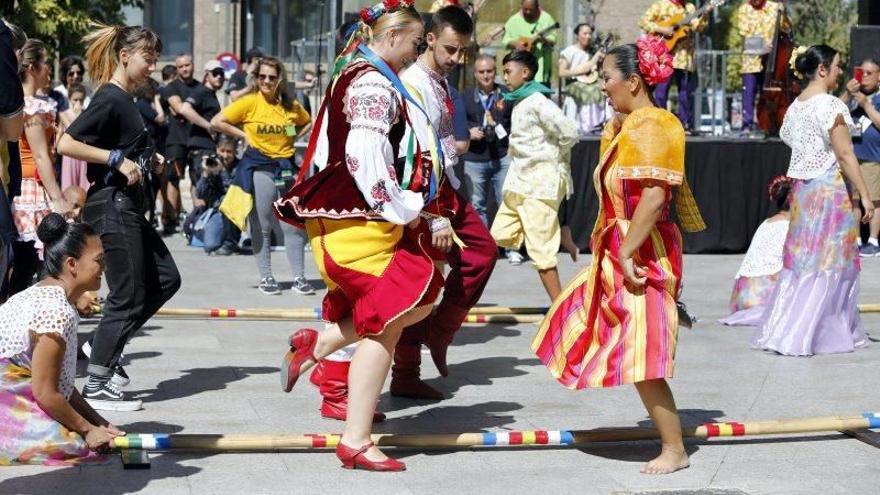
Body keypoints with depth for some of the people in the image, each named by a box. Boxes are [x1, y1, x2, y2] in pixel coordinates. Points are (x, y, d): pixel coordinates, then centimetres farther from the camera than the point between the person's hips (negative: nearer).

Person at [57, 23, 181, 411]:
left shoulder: (125, 99, 13)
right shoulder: (109, 99, -15)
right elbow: (66, 144, -23)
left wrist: (146, 159, 9)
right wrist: (117, 159, -22)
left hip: (128, 207, 10)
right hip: (112, 207, -10)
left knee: (166, 280, 14)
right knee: (128, 297, -5)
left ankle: (105, 345, 19)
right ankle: (95, 388, 1)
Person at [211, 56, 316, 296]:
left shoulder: (291, 106, 5)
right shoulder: (249, 102, -5)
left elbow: (306, 122, 26)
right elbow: (216, 122, -4)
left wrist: (291, 138, 10)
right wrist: (243, 135, -6)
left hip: (285, 168, 3)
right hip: (258, 168, -3)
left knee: (293, 225, 1)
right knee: (262, 226, 3)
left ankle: (299, 277, 7)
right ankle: (266, 277, 12)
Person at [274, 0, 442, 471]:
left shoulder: (354, 77, 18)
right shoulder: (376, 85, -14)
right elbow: (364, 157, -25)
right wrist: (403, 209, -16)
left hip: (351, 215, 10)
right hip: (361, 221, -10)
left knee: (420, 299, 14)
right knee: (384, 324, -5)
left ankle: (320, 341, 8)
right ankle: (355, 441, -2)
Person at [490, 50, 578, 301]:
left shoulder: (537, 102, -14)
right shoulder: (520, 103, 14)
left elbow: (569, 132, -22)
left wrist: (555, 158, -8)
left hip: (540, 183, -10)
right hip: (519, 182, 10)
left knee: (541, 250, -7)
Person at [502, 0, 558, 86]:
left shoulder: (546, 19, 0)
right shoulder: (513, 20, 6)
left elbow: (553, 40, -2)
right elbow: (506, 40, 8)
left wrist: (543, 40, -22)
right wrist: (515, 44, -12)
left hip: (540, 65, -2)